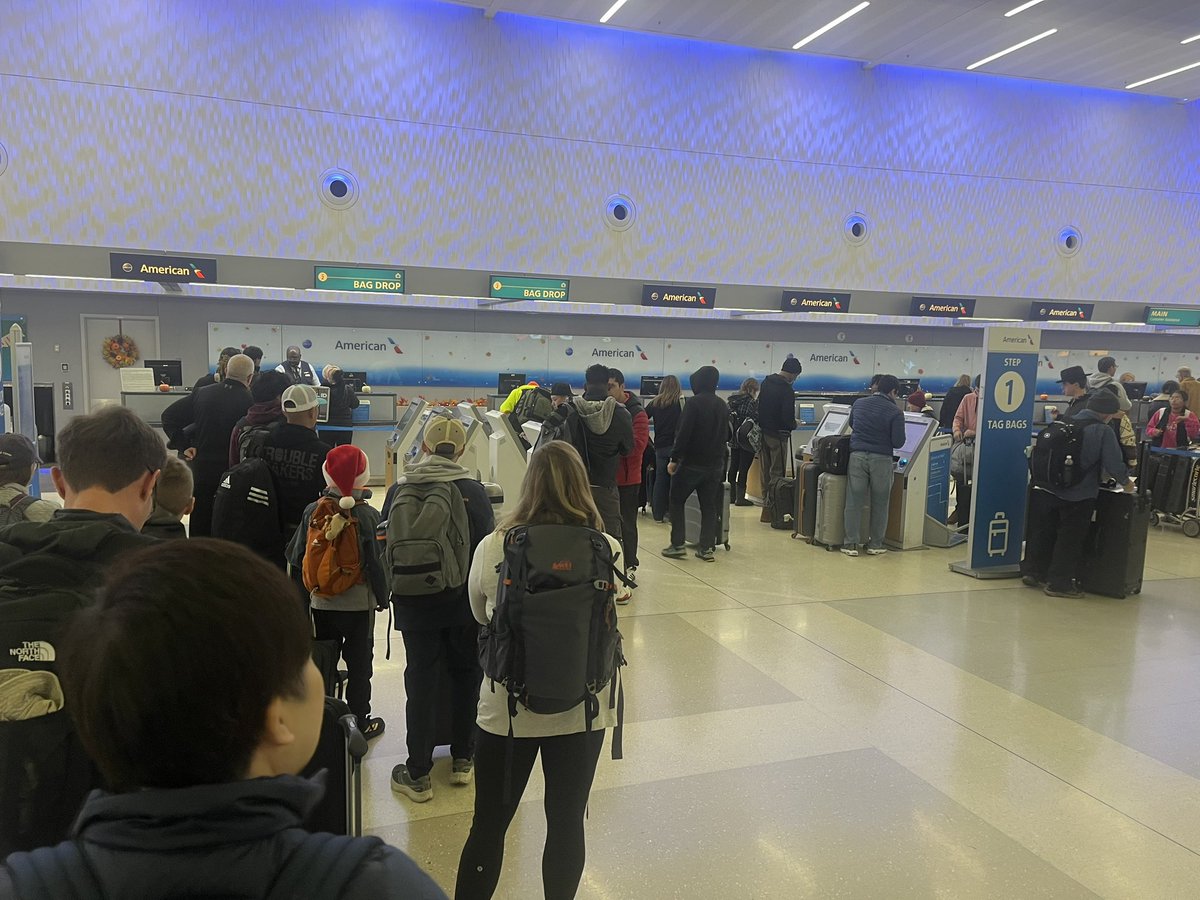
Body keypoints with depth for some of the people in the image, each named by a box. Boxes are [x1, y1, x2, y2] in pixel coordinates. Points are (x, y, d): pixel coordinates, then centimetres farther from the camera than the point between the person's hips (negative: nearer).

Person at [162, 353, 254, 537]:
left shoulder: (202, 393, 2)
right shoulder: (249, 401, -14)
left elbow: (168, 415, 5)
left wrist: (183, 445, 6)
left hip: (202, 468, 4)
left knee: (200, 525, 13)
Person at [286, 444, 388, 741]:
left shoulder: (312, 511, -6)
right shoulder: (368, 515, -14)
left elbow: (296, 555, 1)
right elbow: (376, 561, -12)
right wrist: (382, 597, -1)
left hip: (320, 603, 3)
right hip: (359, 603, -3)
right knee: (359, 664, 10)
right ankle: (359, 722, 19)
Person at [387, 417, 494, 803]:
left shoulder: (398, 492, -6)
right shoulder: (474, 492, -11)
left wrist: (394, 593, 19)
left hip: (414, 606, 1)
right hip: (464, 602, 0)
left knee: (421, 683, 10)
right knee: (466, 676, 17)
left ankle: (418, 774, 17)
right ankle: (463, 759, 28)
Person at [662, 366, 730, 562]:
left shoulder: (695, 403, -13)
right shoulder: (723, 406, 9)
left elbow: (683, 433, -16)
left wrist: (674, 459, -12)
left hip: (691, 463, -6)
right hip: (715, 464, 6)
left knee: (676, 501, 8)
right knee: (709, 506, 10)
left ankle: (677, 544, 3)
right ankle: (706, 548, 7)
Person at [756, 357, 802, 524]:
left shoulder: (766, 382, 7)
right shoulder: (786, 390, -17)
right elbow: (787, 417, -20)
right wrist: (793, 425, 0)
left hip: (762, 432, 8)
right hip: (777, 435, -8)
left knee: (766, 471, 15)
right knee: (777, 473, -2)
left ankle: (766, 505, 22)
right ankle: (771, 508, -4)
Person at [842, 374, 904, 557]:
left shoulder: (858, 403, 7)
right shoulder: (895, 412, -7)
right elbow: (898, 442, -8)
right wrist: (883, 436, 11)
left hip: (857, 456, 3)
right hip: (881, 459, -2)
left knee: (854, 501, 6)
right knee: (879, 503, 11)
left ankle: (851, 543, 7)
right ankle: (875, 544, 17)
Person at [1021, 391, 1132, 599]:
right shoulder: (1103, 432, -10)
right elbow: (1114, 465, -12)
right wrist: (1126, 481, 7)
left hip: (1047, 489, 5)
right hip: (1079, 496, -5)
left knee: (1043, 533, 17)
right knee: (1070, 539, 5)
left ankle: (1032, 571, 25)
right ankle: (1059, 583, 9)